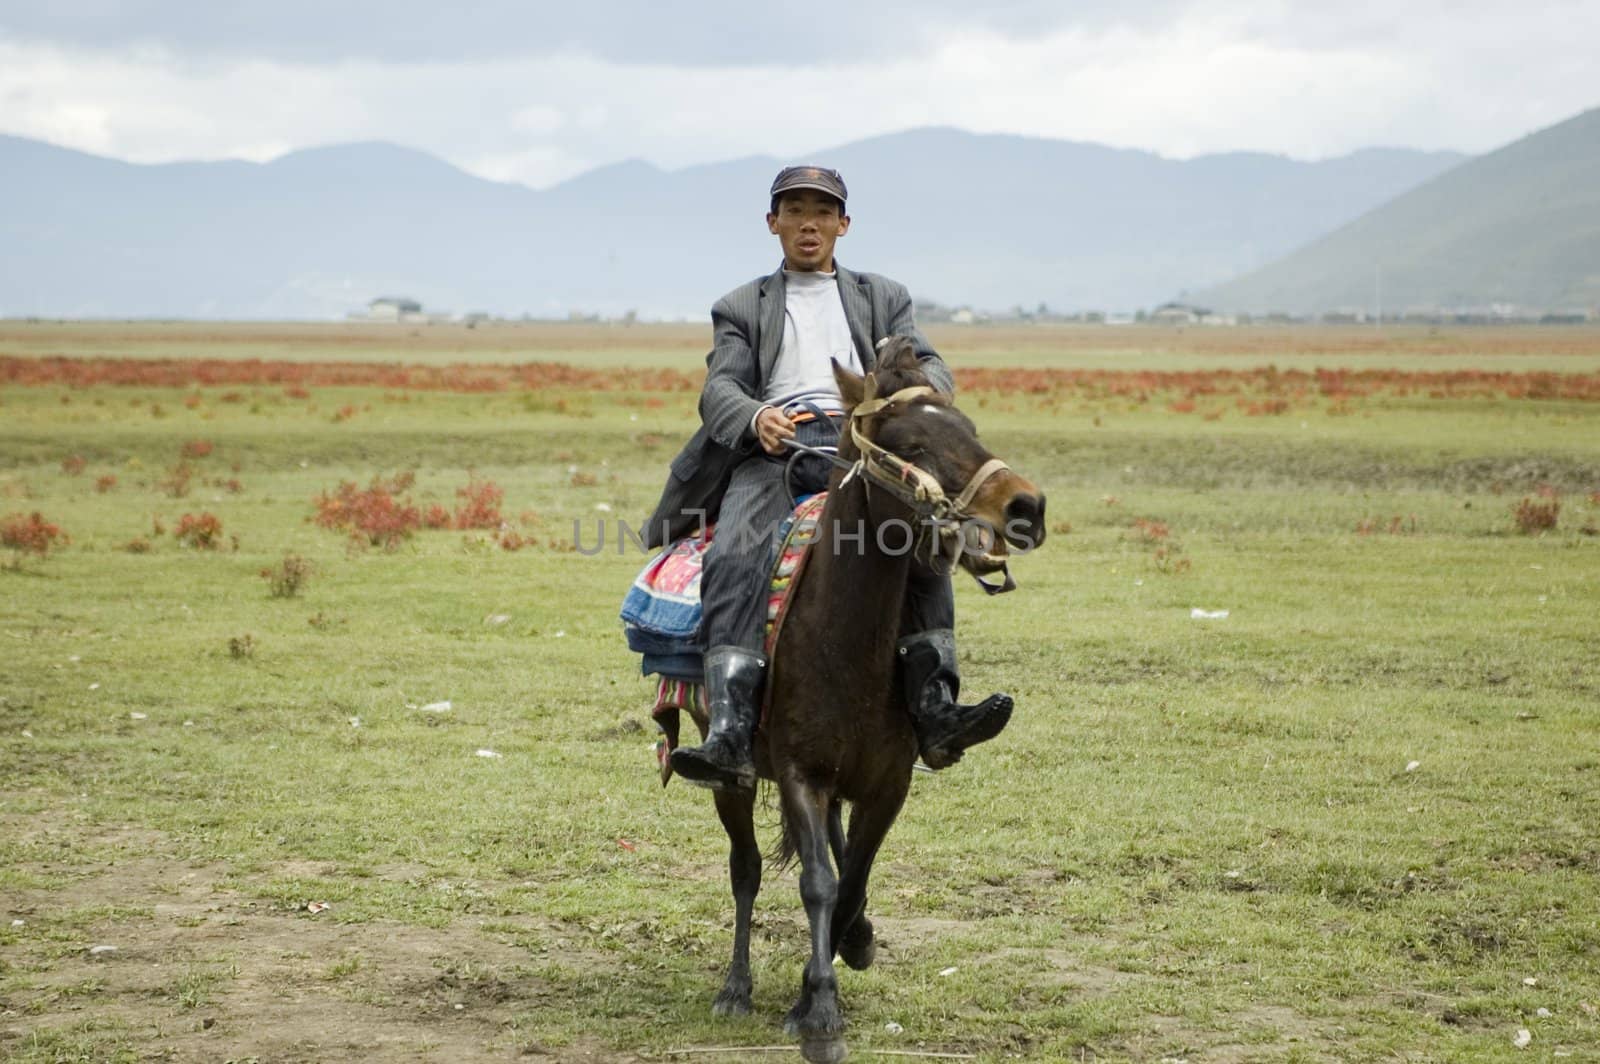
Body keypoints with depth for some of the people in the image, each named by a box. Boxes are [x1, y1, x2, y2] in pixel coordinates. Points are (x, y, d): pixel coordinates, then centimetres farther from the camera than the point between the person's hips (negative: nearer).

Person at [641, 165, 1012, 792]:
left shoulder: (883, 298, 29)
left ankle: (935, 714, -39)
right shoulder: (741, 308, 27)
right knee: (735, 556, -31)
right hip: (772, 449, 0)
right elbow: (720, 388, 10)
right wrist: (756, 416, -15)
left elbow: (930, 367, 15)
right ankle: (729, 738, -44)